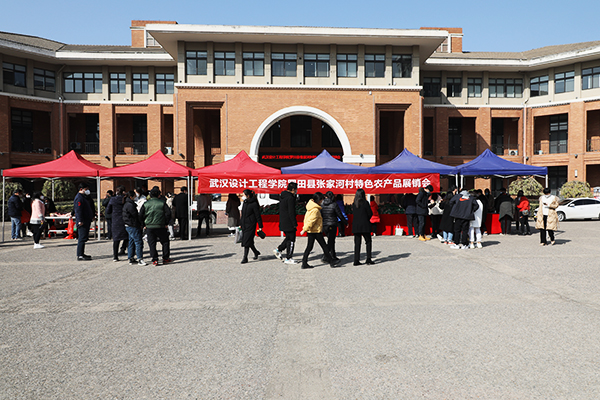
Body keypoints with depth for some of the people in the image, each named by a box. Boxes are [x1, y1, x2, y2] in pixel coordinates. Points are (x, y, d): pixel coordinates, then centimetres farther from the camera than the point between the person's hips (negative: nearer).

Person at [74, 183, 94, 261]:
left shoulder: (84, 197, 20)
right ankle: (80, 256, -10)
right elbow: (78, 210, -20)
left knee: (84, 238, 15)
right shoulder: (79, 198, -12)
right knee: (82, 238, -11)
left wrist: (91, 217, 22)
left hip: (86, 221, 11)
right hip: (82, 222, -11)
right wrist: (80, 221, -25)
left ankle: (82, 254, 22)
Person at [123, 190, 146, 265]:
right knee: (138, 242, -8)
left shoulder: (127, 204, 16)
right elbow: (135, 215, -17)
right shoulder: (130, 205, -17)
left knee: (131, 242, 14)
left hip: (129, 226, 11)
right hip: (133, 226, -11)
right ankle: (140, 259, -6)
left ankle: (131, 259, 20)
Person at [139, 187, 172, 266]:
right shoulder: (162, 203, -2)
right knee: (165, 242, 12)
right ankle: (165, 258, 14)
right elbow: (168, 214, -7)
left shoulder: (146, 204, 3)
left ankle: (155, 260, 6)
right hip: (160, 227, -2)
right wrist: (166, 223, 4)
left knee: (152, 244, 8)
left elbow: (141, 216, 1)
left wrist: (144, 225, 11)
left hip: (149, 227, 2)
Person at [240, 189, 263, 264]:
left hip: (251, 225, -8)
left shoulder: (254, 204, -12)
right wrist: (240, 224, 20)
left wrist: (260, 226, -12)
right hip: (244, 224, 8)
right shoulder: (245, 203, 12)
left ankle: (245, 258, -3)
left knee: (247, 241, -9)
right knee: (245, 240, 13)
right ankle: (256, 252, 33)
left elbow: (258, 216, -12)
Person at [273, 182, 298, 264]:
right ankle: (288, 258, 6)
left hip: (283, 222, 9)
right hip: (289, 223, -9)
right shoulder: (290, 198, -18)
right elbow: (291, 212, -20)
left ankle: (278, 249, 16)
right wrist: (295, 223, -15)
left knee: (288, 238, 23)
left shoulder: (282, 196, 11)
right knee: (291, 240, 0)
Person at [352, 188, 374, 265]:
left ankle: (356, 260, 5)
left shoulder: (354, 204, 4)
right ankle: (368, 258, 2)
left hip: (355, 225, 4)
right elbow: (370, 214, -4)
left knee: (357, 243, 6)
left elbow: (353, 214, 9)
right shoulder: (365, 203, -8)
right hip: (365, 225, -4)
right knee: (368, 241, 8)